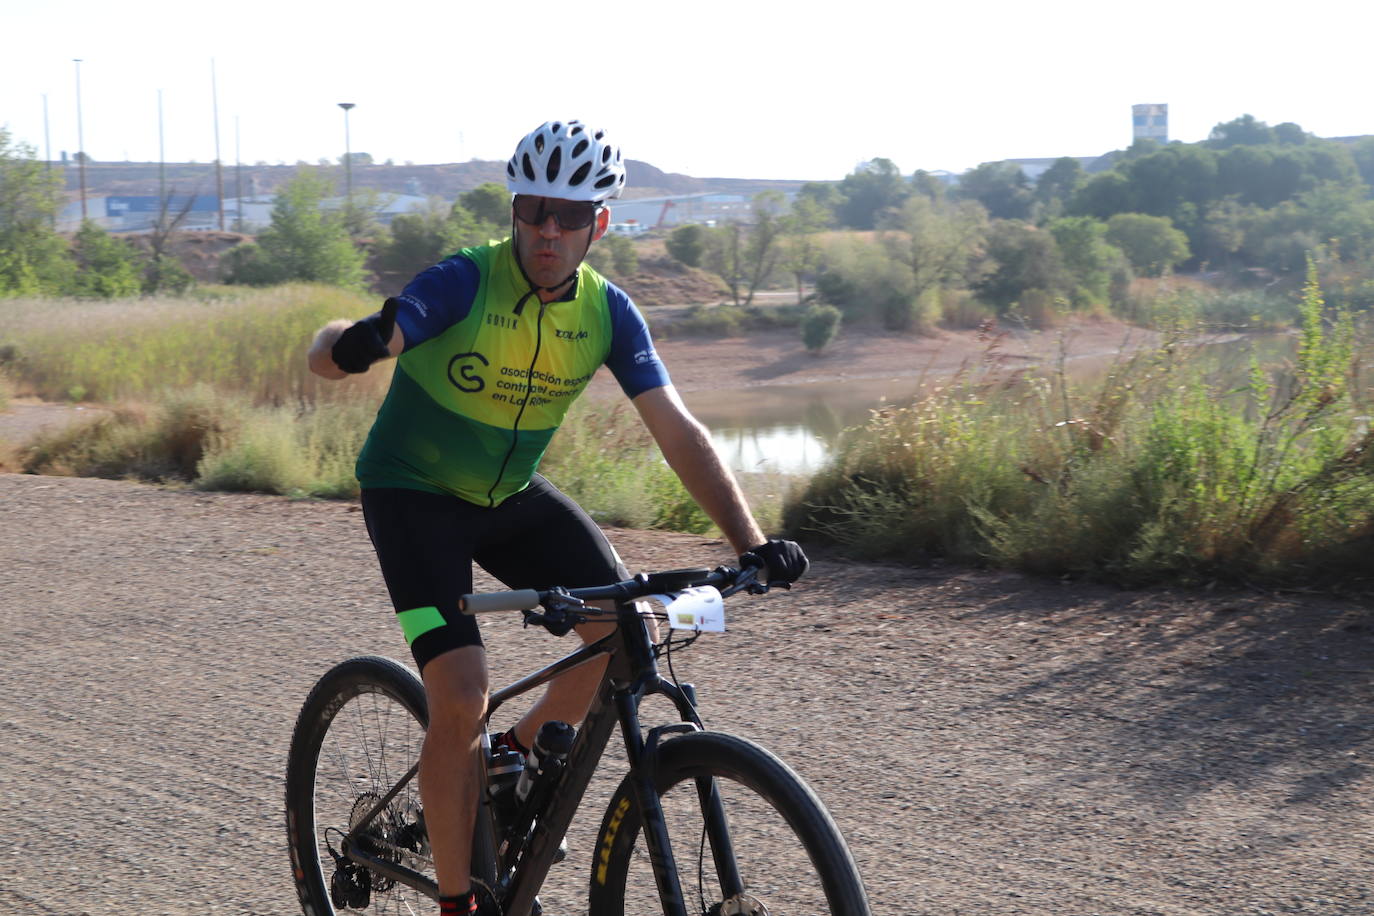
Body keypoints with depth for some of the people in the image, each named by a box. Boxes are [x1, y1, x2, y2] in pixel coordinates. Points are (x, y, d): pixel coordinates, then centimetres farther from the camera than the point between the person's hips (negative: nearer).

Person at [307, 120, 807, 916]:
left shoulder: (608, 312, -11)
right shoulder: (464, 283, -25)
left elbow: (679, 432, -14)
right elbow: (324, 354, -35)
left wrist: (752, 542, -25)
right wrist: (354, 346, -61)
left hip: (512, 493, 5)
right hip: (414, 495, -5)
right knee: (462, 698, -19)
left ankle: (518, 761, 15)